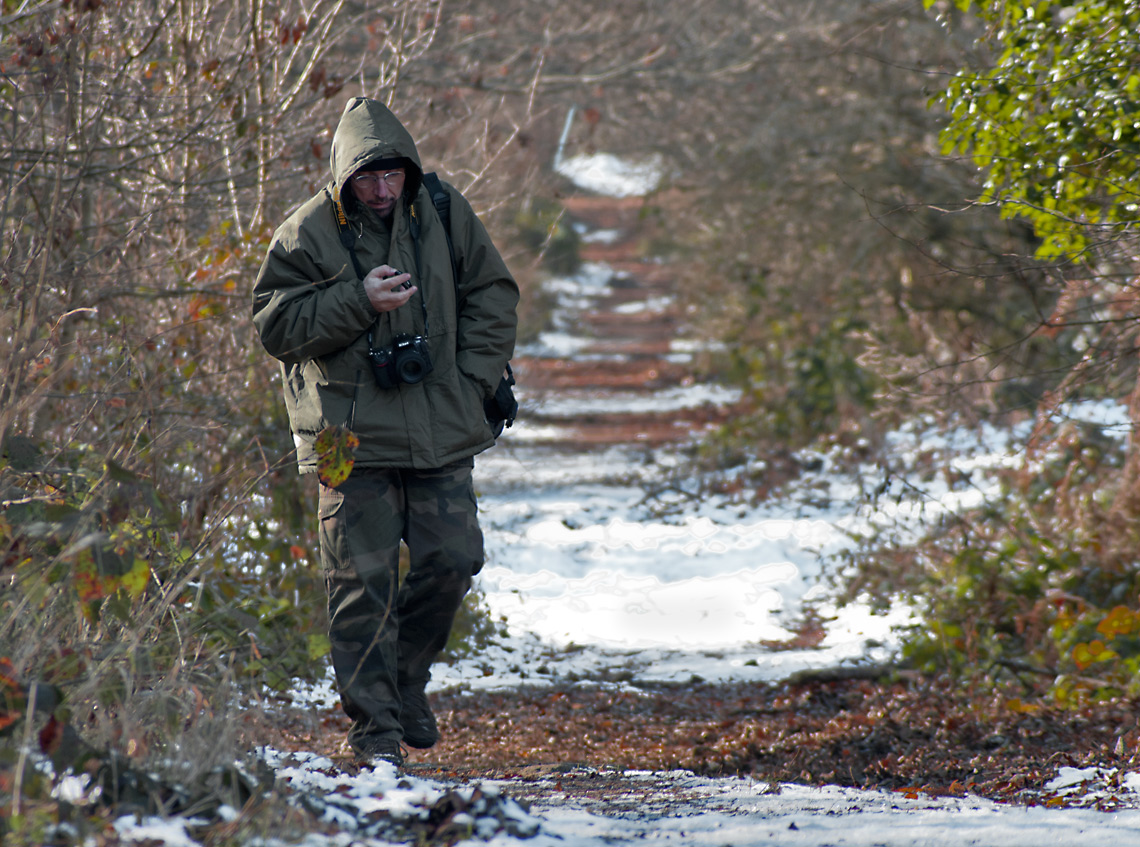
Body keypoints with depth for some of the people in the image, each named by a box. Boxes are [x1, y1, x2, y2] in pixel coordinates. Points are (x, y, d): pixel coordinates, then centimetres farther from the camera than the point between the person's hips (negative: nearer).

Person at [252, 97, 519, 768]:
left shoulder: (443, 214, 4)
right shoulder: (308, 234, -5)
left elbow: (493, 296, 11)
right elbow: (276, 326, -8)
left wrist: (471, 383, 1)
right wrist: (358, 300, -18)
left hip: (441, 432, 3)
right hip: (352, 434, -3)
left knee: (452, 560, 2)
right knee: (363, 580, -5)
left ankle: (408, 680, 26)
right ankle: (376, 728, 1)